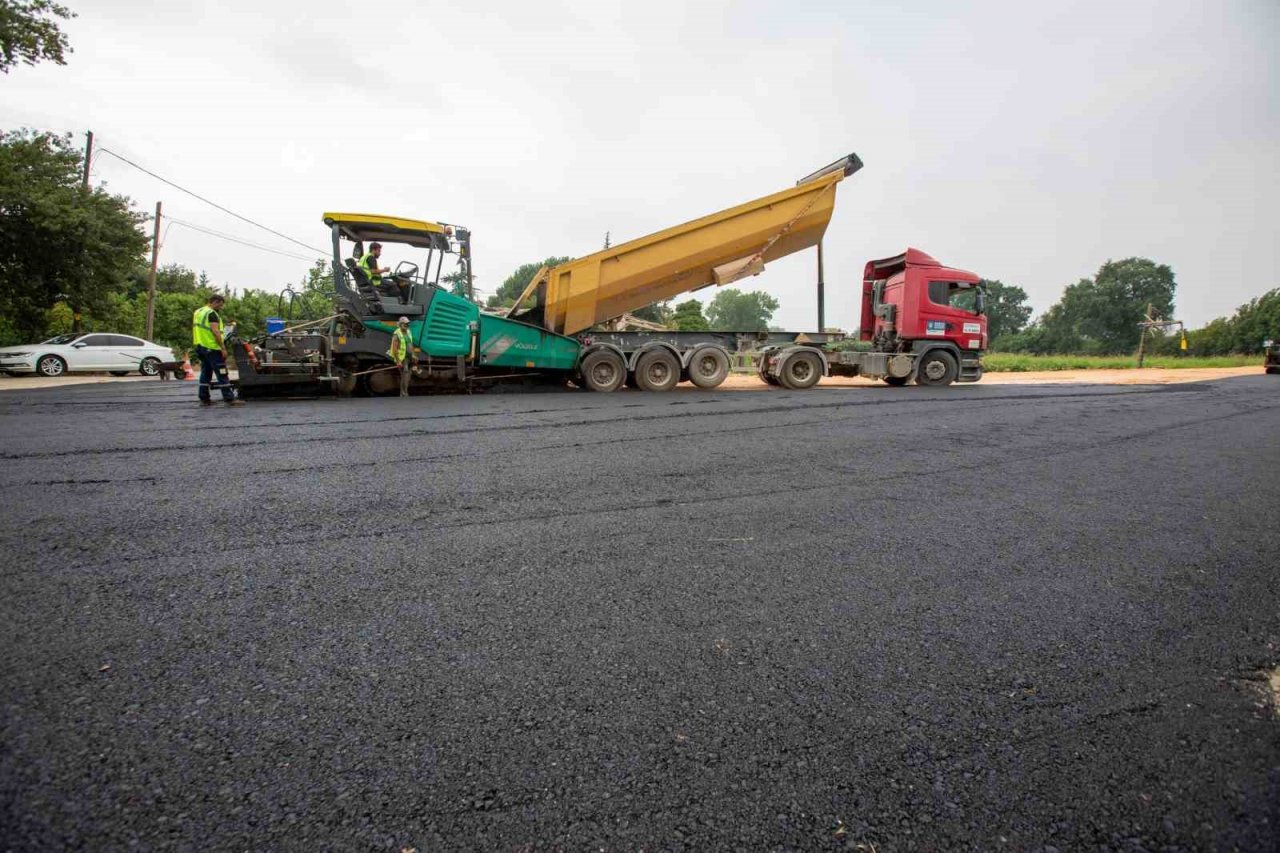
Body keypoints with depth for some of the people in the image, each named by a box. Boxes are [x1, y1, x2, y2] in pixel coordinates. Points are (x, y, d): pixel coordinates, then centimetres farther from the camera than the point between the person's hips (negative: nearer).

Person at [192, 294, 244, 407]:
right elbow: (215, 331, -21)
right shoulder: (211, 313, -12)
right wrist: (223, 348, -22)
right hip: (211, 348, -9)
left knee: (205, 373, 13)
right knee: (222, 374, -8)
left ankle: (204, 399, 14)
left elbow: (195, 329, 23)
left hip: (200, 347, 9)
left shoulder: (197, 312, 18)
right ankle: (229, 399, -10)